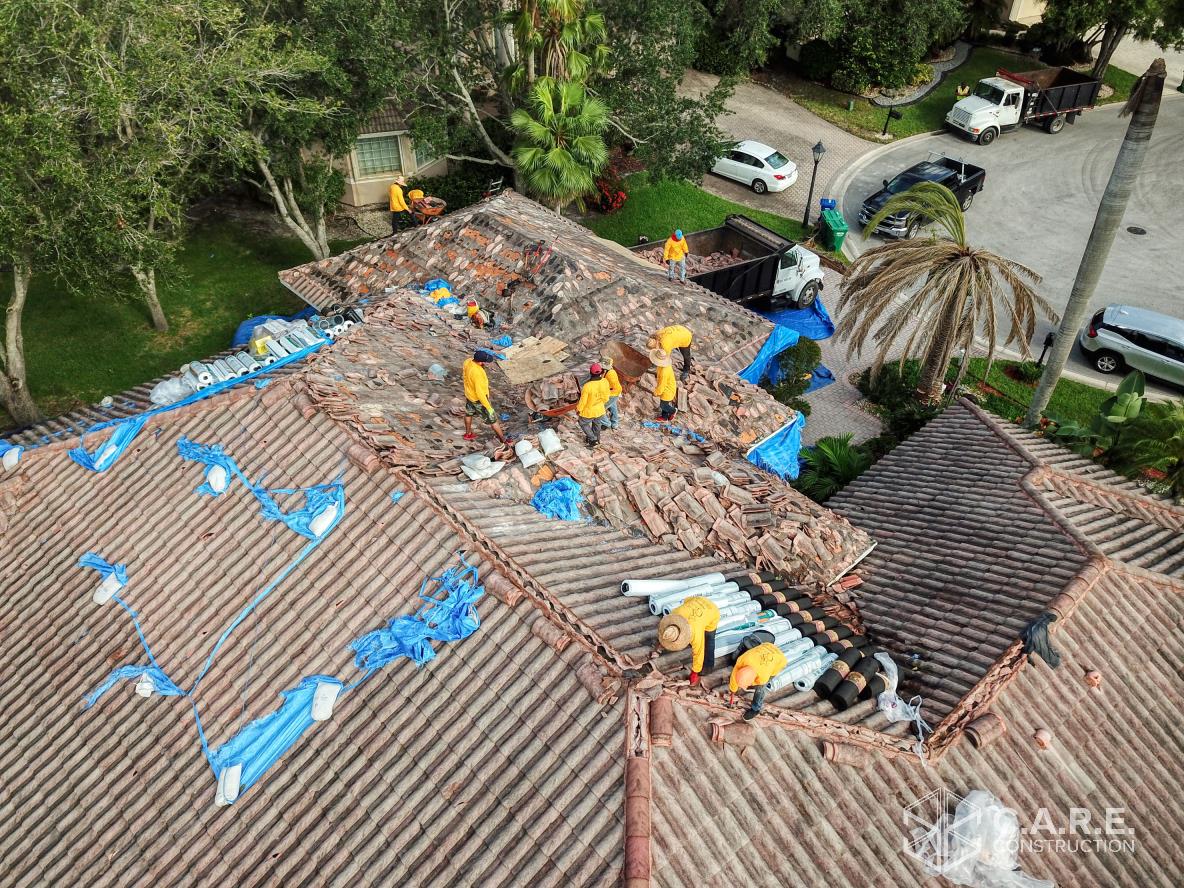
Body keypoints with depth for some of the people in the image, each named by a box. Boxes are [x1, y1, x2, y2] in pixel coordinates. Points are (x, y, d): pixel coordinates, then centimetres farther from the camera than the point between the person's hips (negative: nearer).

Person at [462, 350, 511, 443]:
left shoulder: (467, 361, -16)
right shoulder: (477, 374, -39)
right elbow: (480, 393, -33)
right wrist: (488, 407, -26)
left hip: (469, 394, 8)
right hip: (478, 399, -8)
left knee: (469, 413, 29)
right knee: (492, 418, 10)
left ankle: (468, 434, 50)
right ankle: (503, 439, 25)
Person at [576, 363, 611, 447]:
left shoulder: (587, 386, -34)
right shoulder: (605, 382, -21)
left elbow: (583, 401, -21)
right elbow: (606, 398, -5)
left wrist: (578, 410, -2)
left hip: (588, 412, -4)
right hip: (600, 410, 4)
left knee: (583, 424, 24)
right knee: (597, 425, 27)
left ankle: (593, 440, 24)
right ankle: (596, 440, 47)